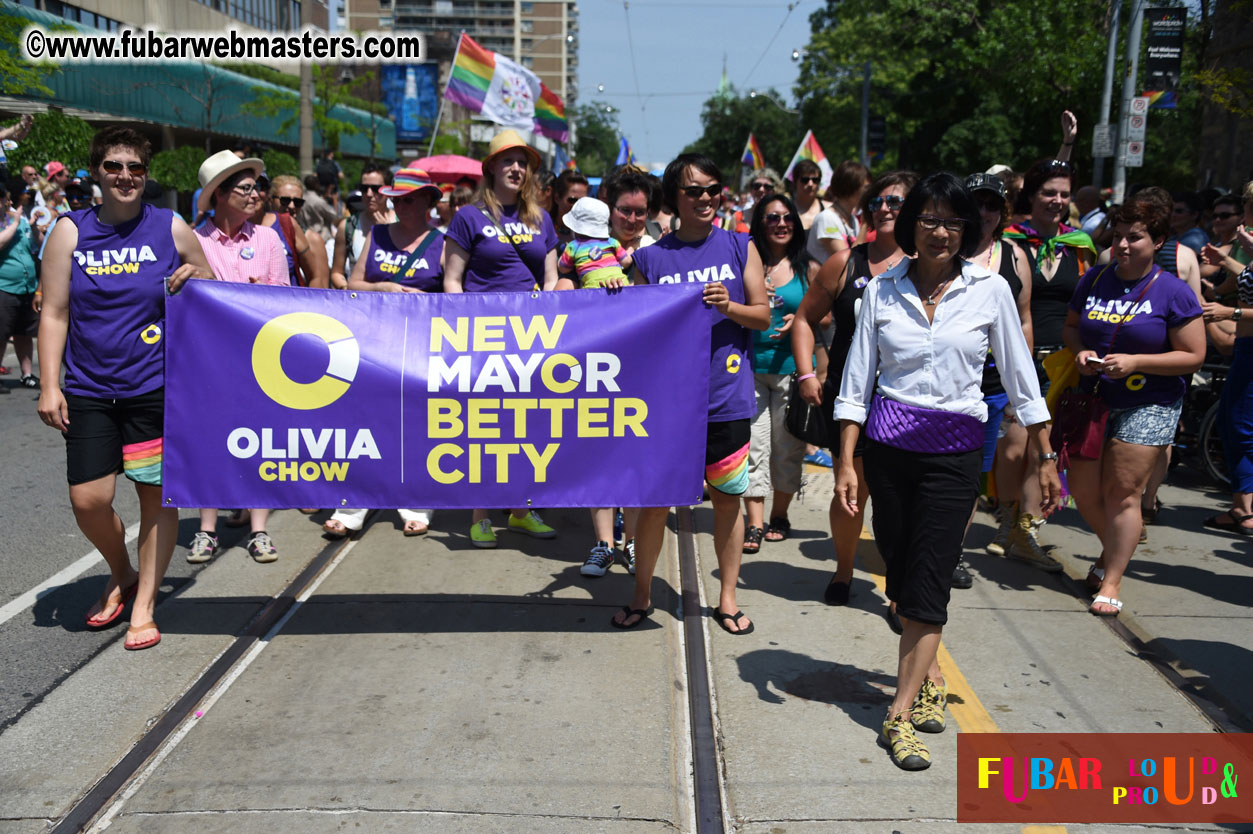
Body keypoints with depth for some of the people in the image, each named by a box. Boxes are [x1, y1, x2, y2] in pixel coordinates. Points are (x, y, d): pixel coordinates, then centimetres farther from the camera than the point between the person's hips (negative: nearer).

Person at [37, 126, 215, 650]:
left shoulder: (171, 228, 2)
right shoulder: (71, 232, 3)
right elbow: (54, 313, 3)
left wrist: (194, 278, -10)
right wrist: (49, 386, -4)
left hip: (157, 388, -1)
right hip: (90, 390, 1)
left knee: (157, 493, 2)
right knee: (88, 500, -3)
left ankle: (144, 605, 18)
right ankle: (121, 576, 28)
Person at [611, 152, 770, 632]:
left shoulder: (739, 247, 6)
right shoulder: (651, 258, 4)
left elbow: (763, 315, 5)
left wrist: (728, 306, -13)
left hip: (725, 398, 1)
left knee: (728, 499, 8)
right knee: (654, 499, 4)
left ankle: (727, 598, 24)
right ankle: (641, 596, 22)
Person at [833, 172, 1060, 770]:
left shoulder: (989, 290, -1)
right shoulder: (882, 290, 1)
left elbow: (1020, 377, 5)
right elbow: (857, 381, 2)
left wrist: (1045, 458, 6)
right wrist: (846, 463, -3)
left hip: (955, 451, -1)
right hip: (889, 445, 2)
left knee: (927, 582, -6)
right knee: (899, 571, 10)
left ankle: (900, 714, 1)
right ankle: (929, 675, 34)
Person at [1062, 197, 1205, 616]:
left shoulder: (1174, 292, -8)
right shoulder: (1094, 279, 4)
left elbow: (1193, 356, -8)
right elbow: (1071, 325, 17)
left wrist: (1135, 362, -19)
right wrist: (1080, 351, -6)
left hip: (1147, 406, -4)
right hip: (1093, 398, 5)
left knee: (1122, 492, -6)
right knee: (1083, 489, 6)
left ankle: (1111, 583, 6)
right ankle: (1111, 549, 35)